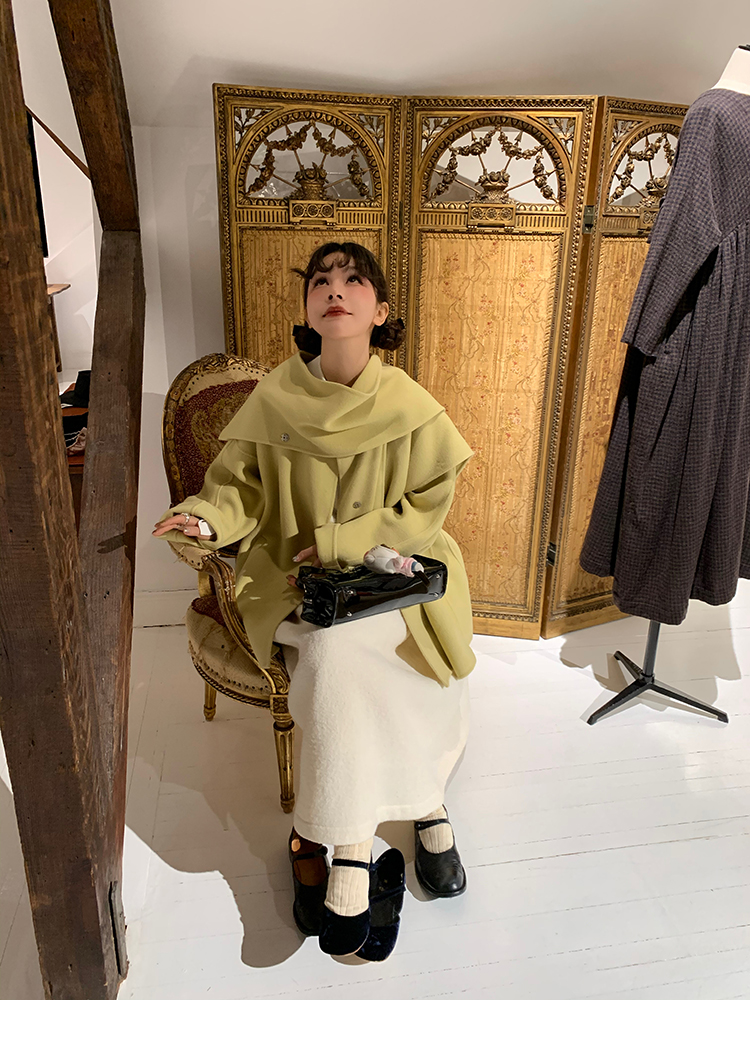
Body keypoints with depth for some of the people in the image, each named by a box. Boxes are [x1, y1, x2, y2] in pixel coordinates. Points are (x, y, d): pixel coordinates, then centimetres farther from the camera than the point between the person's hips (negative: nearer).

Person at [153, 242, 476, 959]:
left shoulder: (408, 406, -7)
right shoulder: (274, 399, -4)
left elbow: (426, 506, -3)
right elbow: (240, 485, 2)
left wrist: (338, 541, -13)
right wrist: (208, 519, -21)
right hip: (294, 576, 1)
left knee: (338, 651, -26)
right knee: (338, 654, -27)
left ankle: (334, 841, -3)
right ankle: (421, 804, -4)